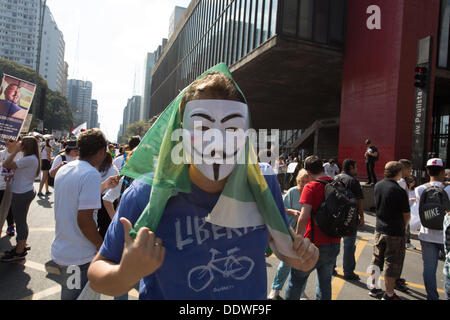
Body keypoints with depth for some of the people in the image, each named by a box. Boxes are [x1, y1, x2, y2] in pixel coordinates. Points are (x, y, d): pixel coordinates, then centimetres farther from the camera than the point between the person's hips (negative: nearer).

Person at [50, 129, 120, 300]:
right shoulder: (92, 174, -22)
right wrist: (102, 246, -13)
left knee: (68, 293, 24)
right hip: (80, 257, -8)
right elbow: (84, 219, -25)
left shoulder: (63, 170, 5)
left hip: (60, 251, 8)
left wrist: (103, 186, 19)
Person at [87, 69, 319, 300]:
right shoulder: (147, 195, -26)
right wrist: (126, 276, -36)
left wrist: (295, 256, -18)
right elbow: (97, 271, -16)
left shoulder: (263, 181, -17)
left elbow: (277, 232, 1)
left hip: (253, 295, 3)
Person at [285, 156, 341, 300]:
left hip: (315, 244, -6)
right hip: (334, 242, 6)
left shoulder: (311, 187, -15)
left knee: (297, 279, 10)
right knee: (325, 281, 20)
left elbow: (304, 216, -22)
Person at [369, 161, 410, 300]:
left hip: (379, 230, 6)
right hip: (395, 233, -6)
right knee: (392, 264, 7)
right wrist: (404, 226, 11)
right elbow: (407, 215, -10)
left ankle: (373, 288, 31)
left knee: (377, 260, 18)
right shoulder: (399, 191, -20)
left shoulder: (377, 186, -1)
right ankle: (389, 294, 19)